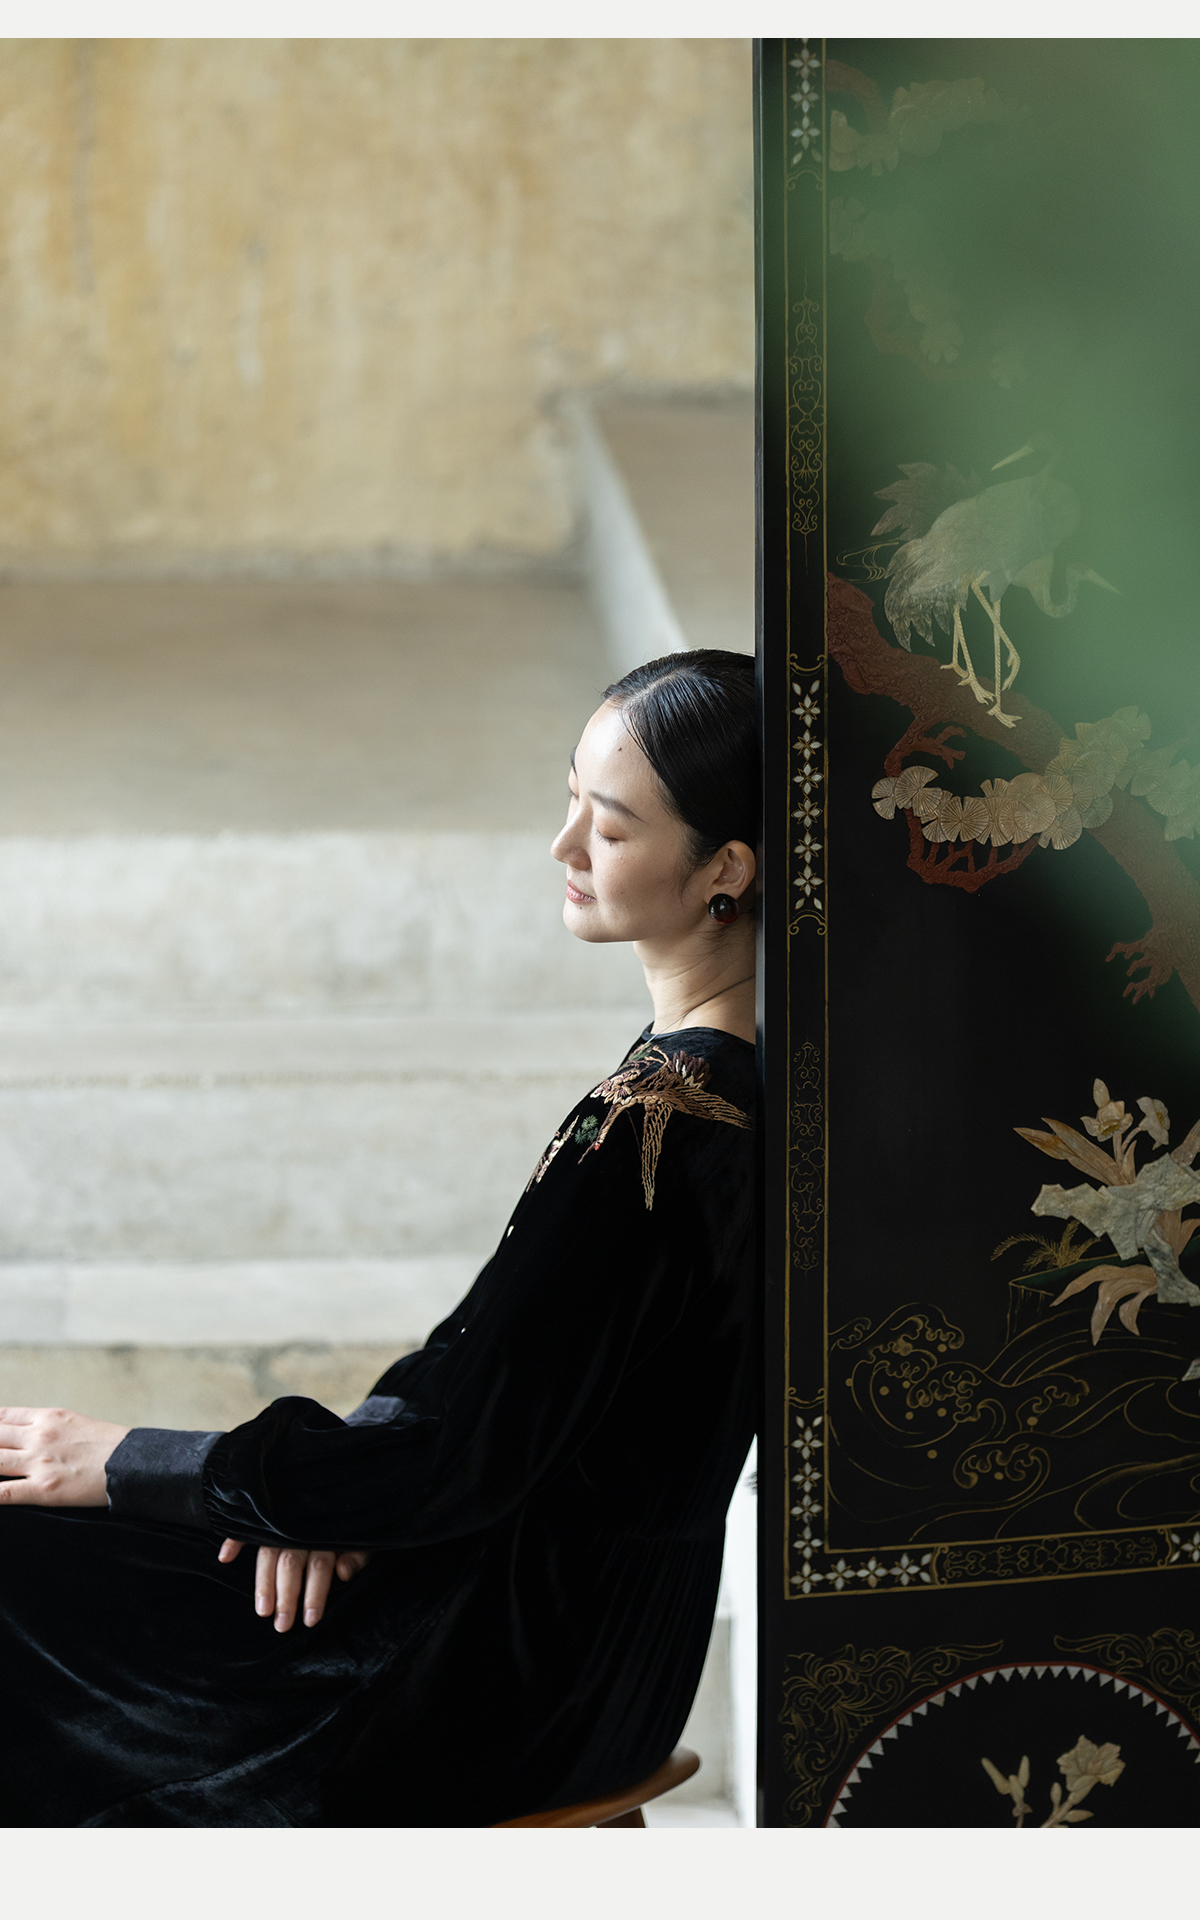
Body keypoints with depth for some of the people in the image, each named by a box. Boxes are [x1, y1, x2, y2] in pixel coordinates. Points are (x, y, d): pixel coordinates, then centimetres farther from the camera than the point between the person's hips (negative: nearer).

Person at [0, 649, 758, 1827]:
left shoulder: (643, 1141, -28)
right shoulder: (727, 1067, 1)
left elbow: (454, 1461, -23)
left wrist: (119, 1465, -13)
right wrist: (331, 1483, -3)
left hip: (507, 1680, -9)